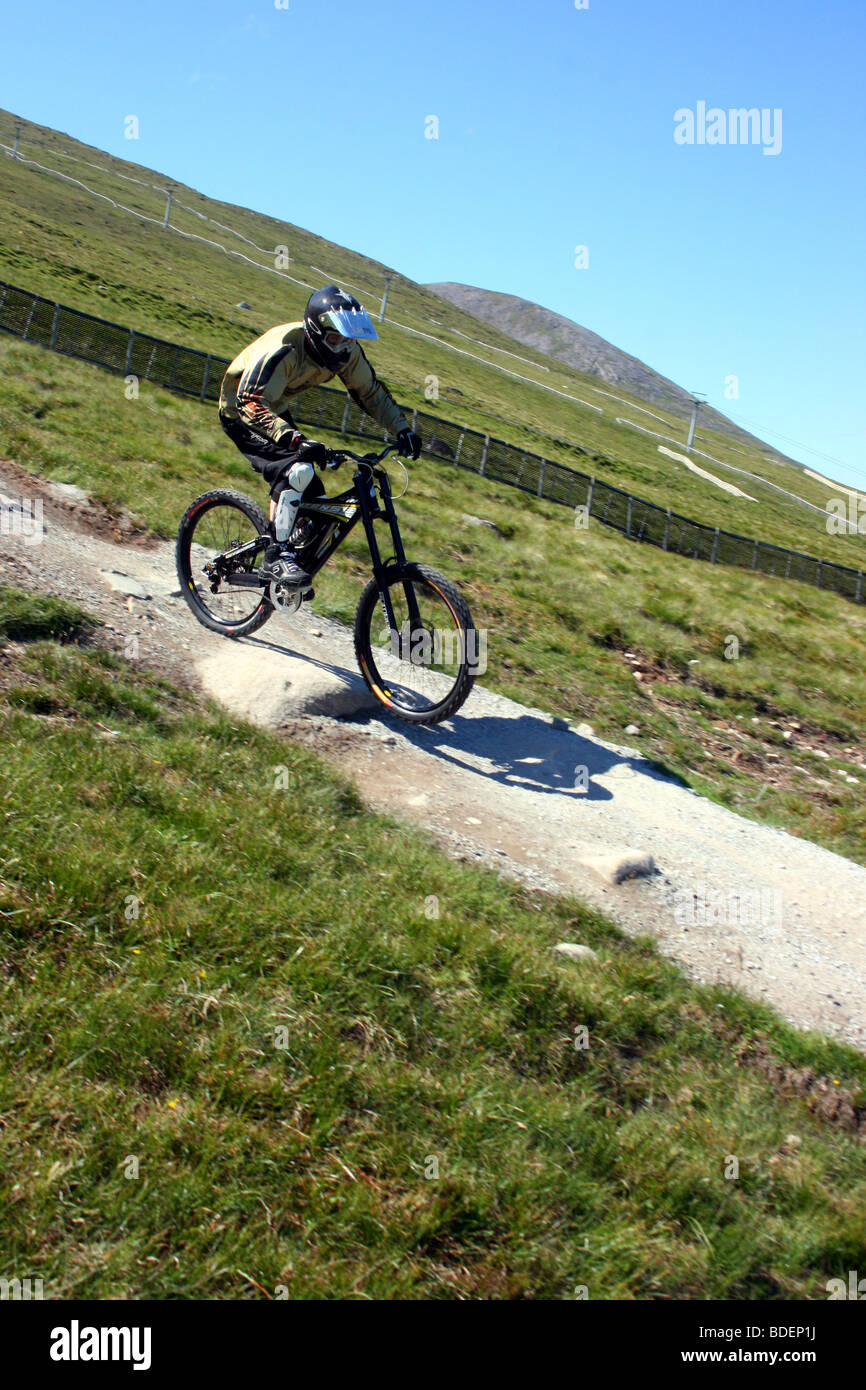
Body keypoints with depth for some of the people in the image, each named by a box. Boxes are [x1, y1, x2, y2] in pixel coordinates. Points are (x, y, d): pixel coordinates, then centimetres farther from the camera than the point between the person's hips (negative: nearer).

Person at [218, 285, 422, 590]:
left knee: (312, 497, 0)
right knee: (298, 471, -29)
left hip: (275, 411, 7)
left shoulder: (347, 351, -16)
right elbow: (252, 403, -42)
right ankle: (278, 555, -21)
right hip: (240, 413, -7)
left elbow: (371, 392, -3)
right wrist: (296, 440, -56)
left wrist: (403, 429, -16)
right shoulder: (283, 350, -36)